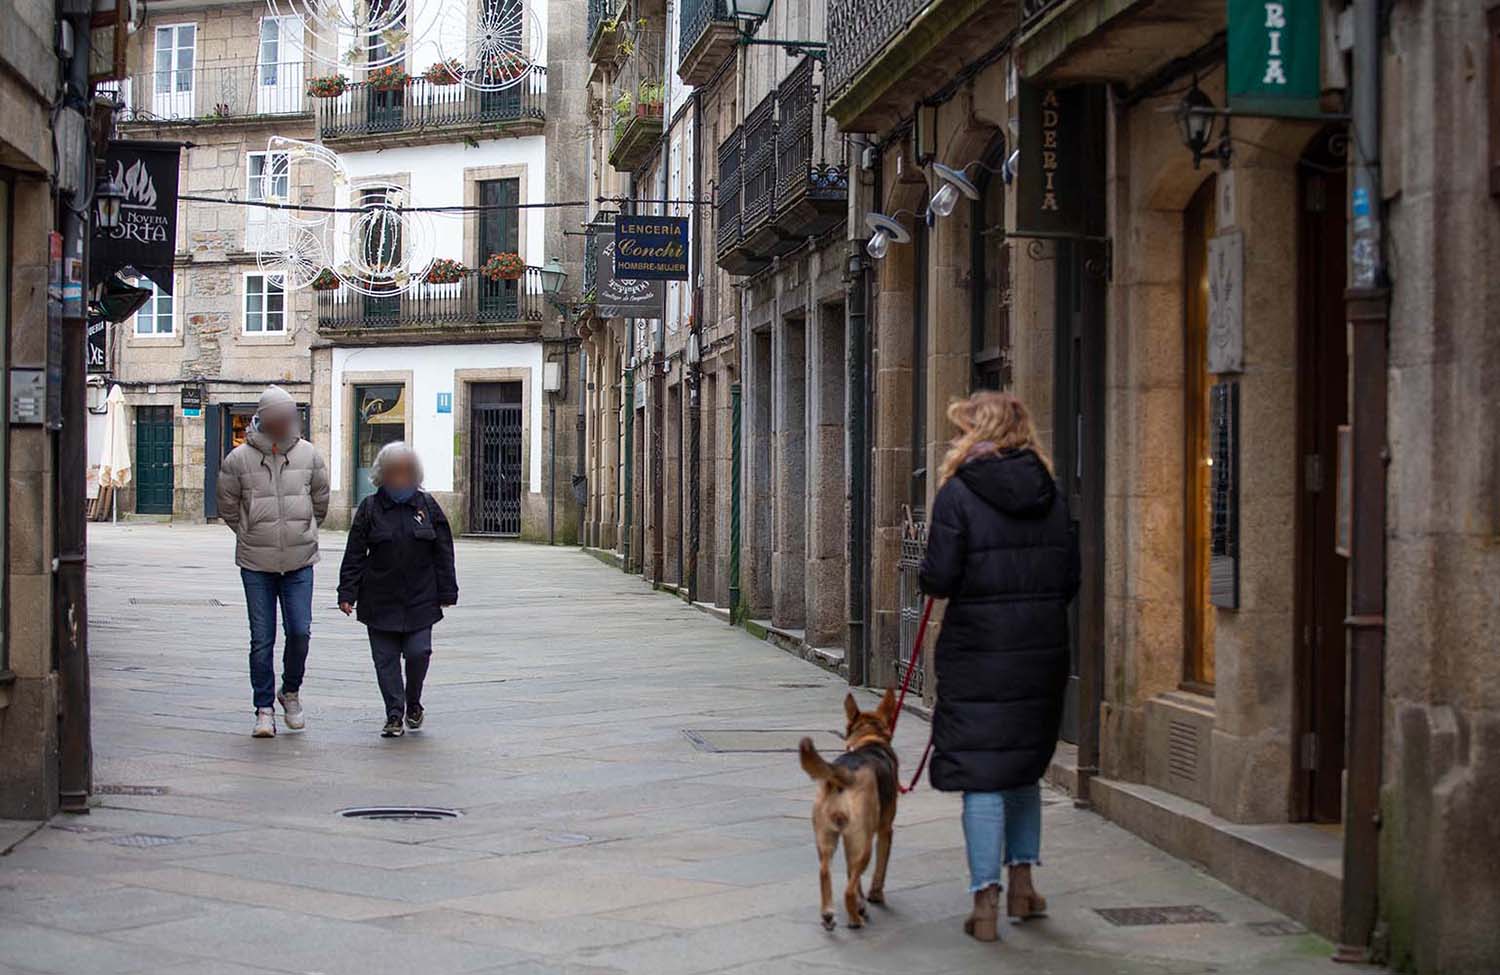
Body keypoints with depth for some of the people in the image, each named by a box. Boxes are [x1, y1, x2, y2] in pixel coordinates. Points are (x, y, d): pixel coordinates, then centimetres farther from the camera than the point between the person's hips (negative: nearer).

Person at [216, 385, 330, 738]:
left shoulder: (309, 456, 0)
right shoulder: (238, 460, -5)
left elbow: (320, 503, 14)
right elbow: (228, 507, 7)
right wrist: (253, 536, 8)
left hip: (299, 563, 1)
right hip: (256, 564, -1)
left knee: (299, 631, -5)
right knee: (261, 639, 1)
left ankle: (290, 692, 19)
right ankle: (264, 708, 10)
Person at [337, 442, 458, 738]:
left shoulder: (427, 506, 5)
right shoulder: (370, 508, 1)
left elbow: (443, 552, 7)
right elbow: (354, 555, 2)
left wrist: (447, 591, 4)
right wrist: (347, 593, -3)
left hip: (420, 600, 0)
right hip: (380, 600, 0)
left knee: (418, 652, -6)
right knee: (386, 658, 2)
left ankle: (413, 703, 20)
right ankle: (394, 716, 10)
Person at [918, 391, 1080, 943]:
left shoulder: (958, 494, -8)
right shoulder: (1050, 494, 6)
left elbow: (940, 580, -13)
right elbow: (1070, 580, 6)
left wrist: (930, 582, 9)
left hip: (977, 652, -5)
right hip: (1043, 650, 5)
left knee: (980, 774, 0)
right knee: (1025, 765, 20)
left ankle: (985, 902, 1)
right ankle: (1021, 882, 25)